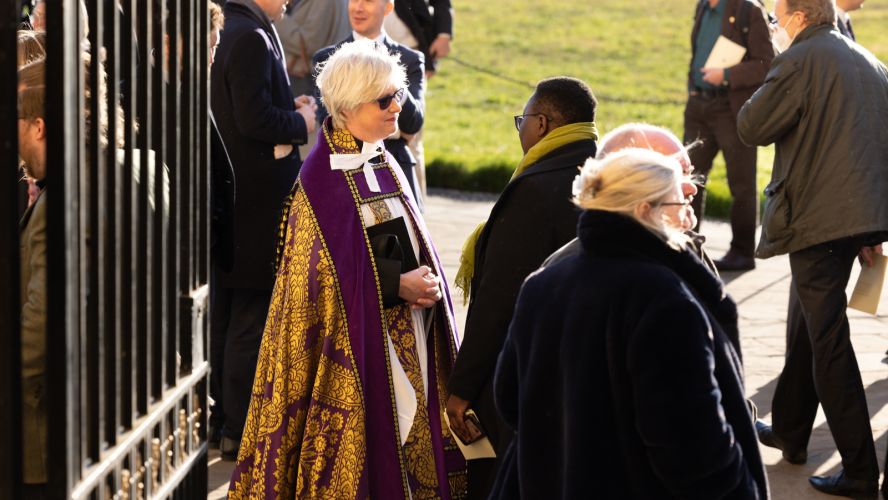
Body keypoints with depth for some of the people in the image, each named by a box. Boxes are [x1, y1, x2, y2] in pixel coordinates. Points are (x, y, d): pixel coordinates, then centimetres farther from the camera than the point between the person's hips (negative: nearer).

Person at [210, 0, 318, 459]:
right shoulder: (252, 38, -19)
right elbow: (255, 119, -25)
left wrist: (289, 107, 7)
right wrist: (300, 123, -9)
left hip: (228, 193, 10)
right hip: (257, 198, -10)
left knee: (233, 314, 18)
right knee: (252, 317, -1)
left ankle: (232, 419, 28)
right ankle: (242, 432, 5)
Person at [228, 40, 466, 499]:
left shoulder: (383, 164, 10)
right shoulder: (322, 179, -14)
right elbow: (324, 271, -15)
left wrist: (424, 280, -2)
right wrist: (398, 286, -18)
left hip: (409, 338, 7)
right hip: (356, 339, -7)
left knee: (409, 437, 9)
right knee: (363, 440, -2)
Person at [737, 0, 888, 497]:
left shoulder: (801, 60, -12)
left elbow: (752, 127, -10)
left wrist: (772, 80, 6)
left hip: (817, 219, -8)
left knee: (828, 342, -5)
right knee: (807, 326, 23)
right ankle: (790, 430, 37)